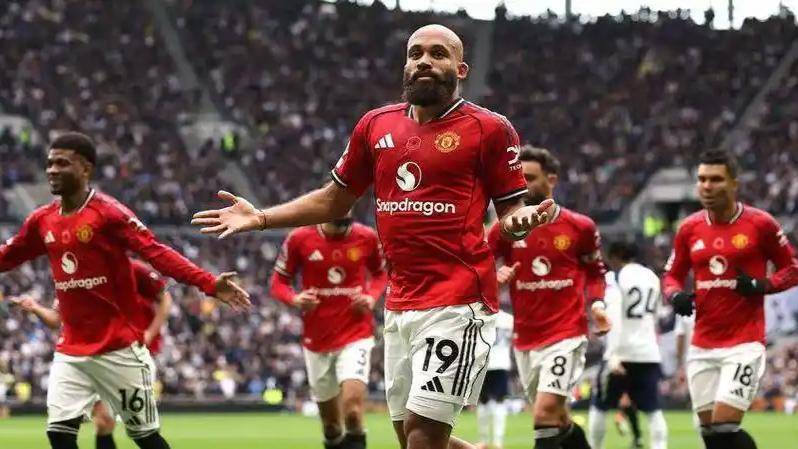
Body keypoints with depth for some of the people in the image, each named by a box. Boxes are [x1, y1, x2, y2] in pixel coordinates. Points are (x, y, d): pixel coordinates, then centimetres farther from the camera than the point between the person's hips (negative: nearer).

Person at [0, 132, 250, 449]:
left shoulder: (109, 213, -12)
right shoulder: (42, 220, 6)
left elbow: (158, 254, -20)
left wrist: (209, 284, -32)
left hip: (118, 348, -5)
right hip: (70, 351, 5)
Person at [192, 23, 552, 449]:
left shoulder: (488, 129, -3)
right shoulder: (377, 125, 12)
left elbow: (509, 211, 0)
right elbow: (335, 199, 21)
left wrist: (522, 220, -23)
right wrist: (260, 218, 13)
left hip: (457, 302, -6)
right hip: (400, 304, 6)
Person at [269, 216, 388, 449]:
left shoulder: (367, 238, -3)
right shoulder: (299, 239, -5)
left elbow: (380, 273, 14)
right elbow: (279, 282, 4)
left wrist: (372, 297, -6)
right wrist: (295, 299, -17)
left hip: (356, 336, -1)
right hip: (316, 340, 1)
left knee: (352, 400, -25)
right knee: (331, 425, 9)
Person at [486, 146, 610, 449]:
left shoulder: (580, 227, -1)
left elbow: (594, 271, 15)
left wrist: (597, 304, -2)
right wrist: (495, 277, -17)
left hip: (567, 335, -4)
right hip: (525, 341, 4)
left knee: (546, 412, -19)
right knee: (558, 420, 14)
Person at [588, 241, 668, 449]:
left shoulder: (615, 278, -7)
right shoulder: (653, 278, 13)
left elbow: (614, 319, -20)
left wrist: (613, 355, -26)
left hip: (622, 353, -5)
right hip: (648, 353, 5)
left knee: (599, 407, 11)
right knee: (654, 411, 5)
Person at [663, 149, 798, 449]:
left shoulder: (760, 224, -6)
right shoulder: (689, 229, 6)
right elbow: (672, 276, 16)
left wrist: (762, 285, -15)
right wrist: (676, 295, -6)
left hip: (744, 344, -5)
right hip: (702, 346, 5)